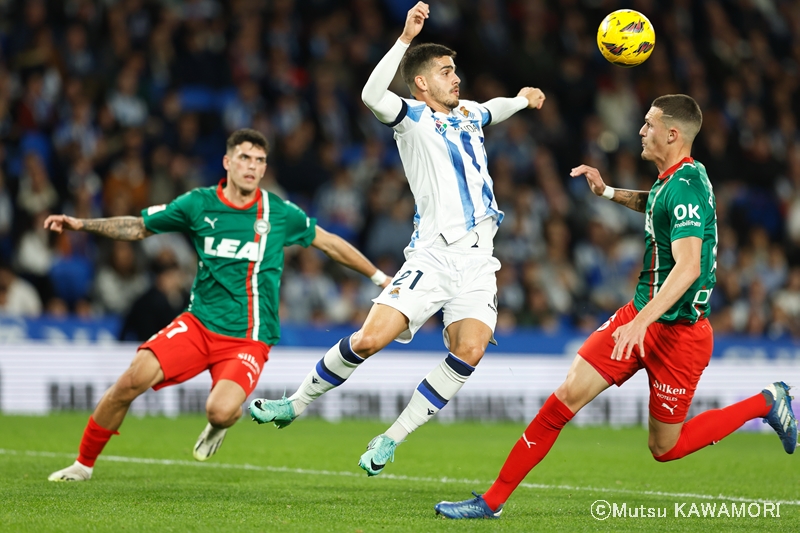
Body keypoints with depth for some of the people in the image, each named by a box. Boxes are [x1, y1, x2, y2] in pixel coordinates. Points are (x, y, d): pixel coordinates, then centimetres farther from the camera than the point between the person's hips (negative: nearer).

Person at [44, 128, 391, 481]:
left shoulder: (280, 213, 0)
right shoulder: (198, 204, 1)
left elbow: (330, 242, 14)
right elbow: (138, 227, 11)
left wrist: (379, 277, 20)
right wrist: (83, 225, 1)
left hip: (249, 340, -2)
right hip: (199, 324, 2)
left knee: (220, 411, -28)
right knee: (133, 379, -18)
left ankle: (220, 424, 13)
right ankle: (84, 464, 1)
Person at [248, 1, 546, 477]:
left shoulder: (469, 114, 20)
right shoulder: (414, 119, 1)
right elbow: (372, 95, -22)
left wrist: (521, 99, 48)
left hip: (477, 259, 5)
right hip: (432, 254, -5)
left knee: (469, 352, -18)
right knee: (370, 339, -16)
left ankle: (392, 438, -6)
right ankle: (297, 404, 7)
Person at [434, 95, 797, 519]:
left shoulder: (686, 187, -21)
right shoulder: (671, 180, 7)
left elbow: (688, 266, -32)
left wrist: (641, 322, -39)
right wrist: (608, 192, 18)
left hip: (677, 331, -8)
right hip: (641, 314, 8)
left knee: (665, 448, 6)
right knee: (565, 398, -3)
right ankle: (492, 501, 0)